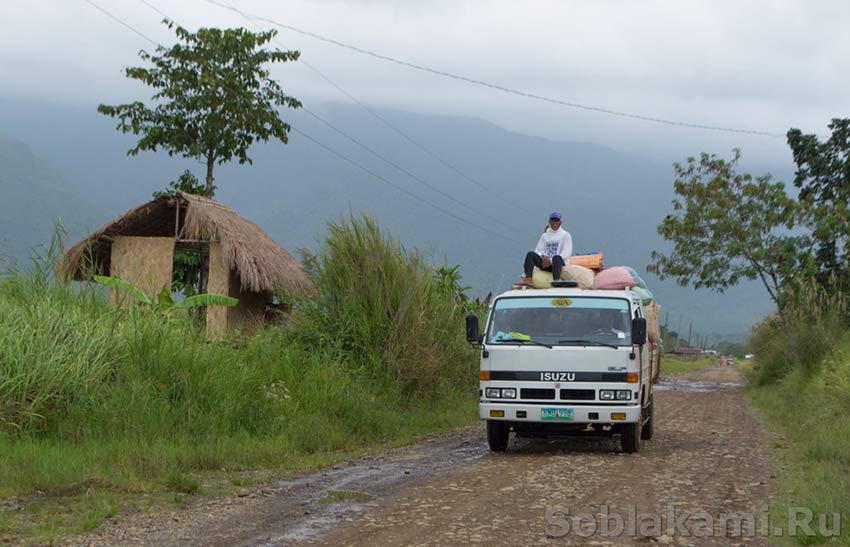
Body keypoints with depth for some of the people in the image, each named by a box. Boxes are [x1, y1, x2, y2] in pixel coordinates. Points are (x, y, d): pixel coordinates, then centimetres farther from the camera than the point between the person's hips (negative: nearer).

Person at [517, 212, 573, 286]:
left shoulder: (565, 235, 6)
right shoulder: (544, 235, 21)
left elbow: (567, 252, -6)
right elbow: (538, 250, 16)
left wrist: (551, 261, -16)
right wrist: (543, 256, -10)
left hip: (559, 263, -4)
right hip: (545, 262, 4)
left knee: (556, 258, -39)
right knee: (531, 254, -19)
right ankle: (528, 279, -36)